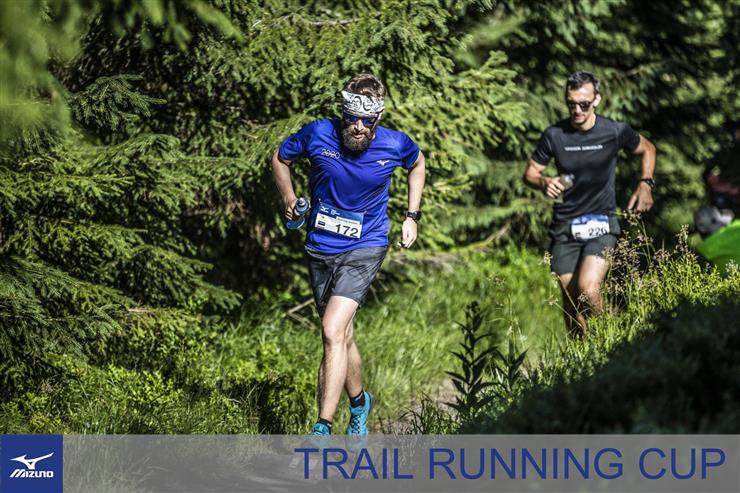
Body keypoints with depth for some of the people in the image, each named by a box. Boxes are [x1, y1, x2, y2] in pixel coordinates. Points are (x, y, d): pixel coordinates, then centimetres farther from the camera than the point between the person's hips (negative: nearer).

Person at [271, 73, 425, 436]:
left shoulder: (395, 145, -12)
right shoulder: (318, 134, -12)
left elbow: (417, 163, 13)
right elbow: (280, 158, 9)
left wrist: (412, 216, 9)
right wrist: (289, 199, -1)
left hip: (364, 247, -3)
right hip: (320, 248, 3)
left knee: (333, 331, -20)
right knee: (341, 336, 13)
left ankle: (323, 430, -22)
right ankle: (359, 403, 42)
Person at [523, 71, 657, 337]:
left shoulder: (615, 132, -7)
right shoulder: (554, 135, -4)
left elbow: (647, 149, 13)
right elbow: (530, 173, 6)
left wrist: (646, 184, 0)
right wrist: (544, 183, -16)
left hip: (601, 224, -2)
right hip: (564, 225, 2)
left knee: (588, 290, -22)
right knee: (570, 298, 3)